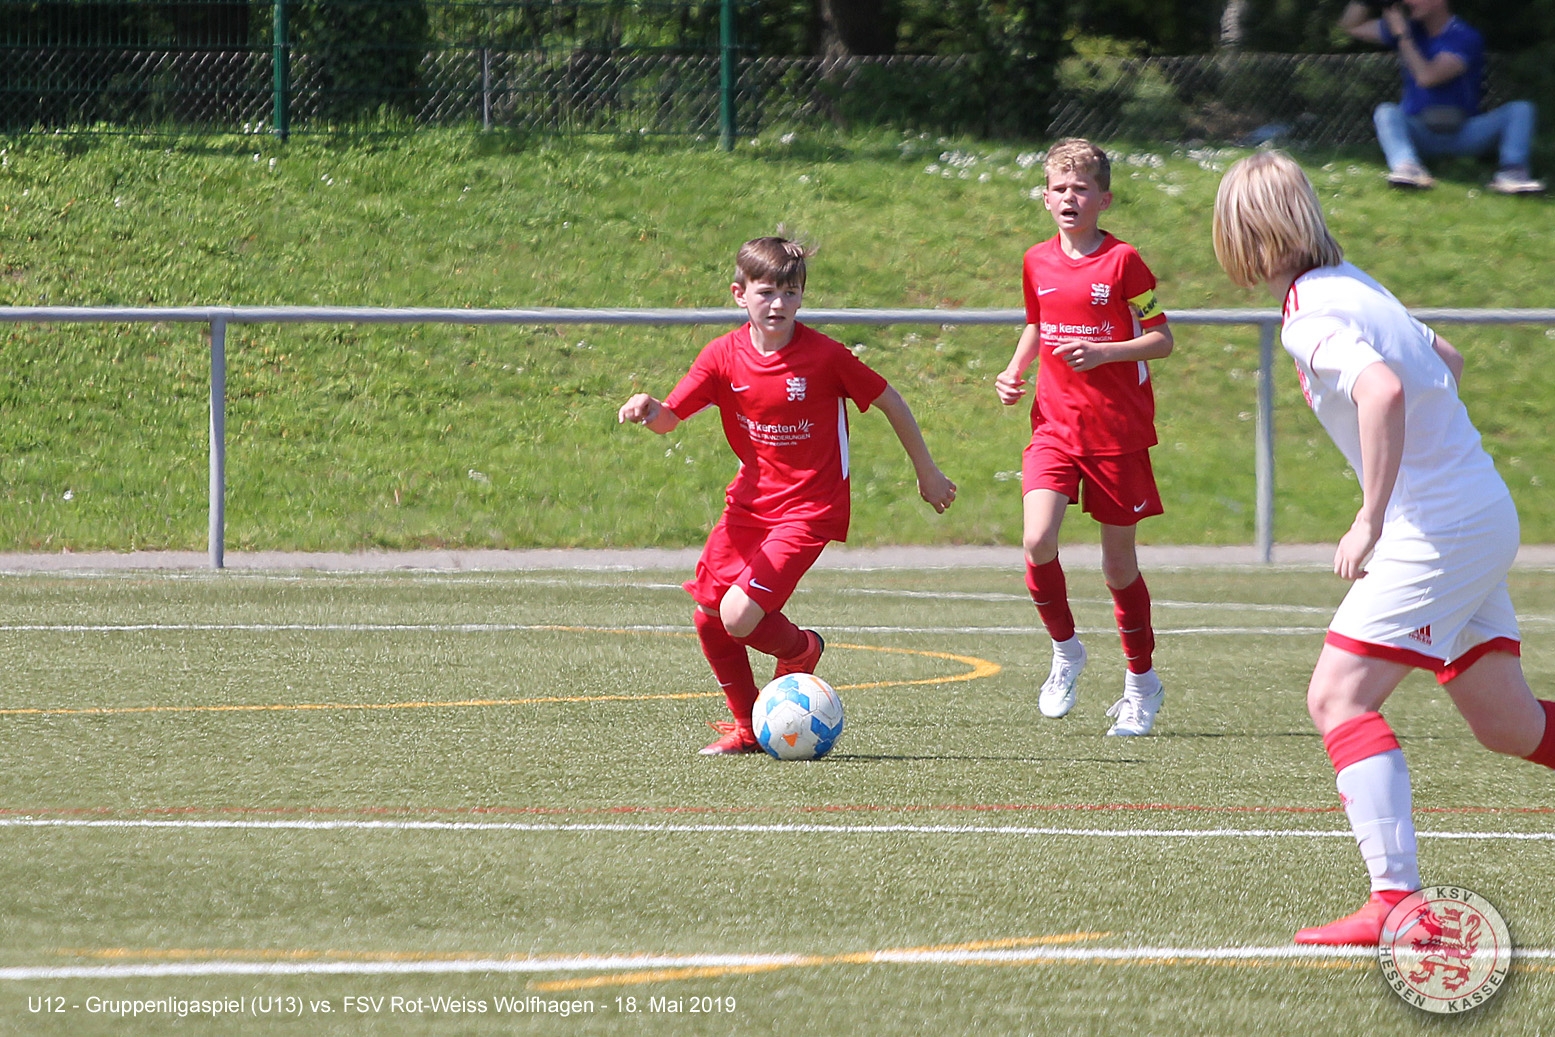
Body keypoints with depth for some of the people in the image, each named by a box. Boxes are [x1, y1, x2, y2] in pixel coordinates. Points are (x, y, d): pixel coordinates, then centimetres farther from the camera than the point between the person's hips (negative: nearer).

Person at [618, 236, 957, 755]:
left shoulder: (825, 356, -15)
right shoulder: (723, 356, -5)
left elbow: (889, 401, -2)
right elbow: (668, 419, -7)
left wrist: (927, 471, 8)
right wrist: (647, 409, -32)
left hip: (809, 509, -5)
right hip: (750, 502, 5)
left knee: (739, 618, -19)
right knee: (708, 619, 2)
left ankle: (801, 650, 16)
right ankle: (747, 727, 23)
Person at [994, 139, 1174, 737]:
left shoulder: (1122, 262, -8)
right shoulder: (1038, 262, 6)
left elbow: (1162, 339, -6)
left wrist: (1105, 352, -21)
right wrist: (1015, 371, 7)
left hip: (1117, 432, -3)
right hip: (1054, 425, 3)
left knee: (1119, 563, 5)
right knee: (1037, 542, -18)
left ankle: (1142, 683, 24)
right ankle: (1065, 650, 7)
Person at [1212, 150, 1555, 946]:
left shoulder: (1311, 320, -17)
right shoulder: (1353, 287, 12)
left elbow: (1383, 390, -36)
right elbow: (1445, 361, 28)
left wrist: (1370, 520, -31)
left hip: (1436, 528, -9)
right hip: (1483, 517, 9)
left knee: (1339, 697, -12)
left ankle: (1397, 898, -19)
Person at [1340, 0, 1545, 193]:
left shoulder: (1466, 37, -9)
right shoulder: (1410, 28, 8)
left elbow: (1428, 77, -22)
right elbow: (1351, 26, 14)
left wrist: (1402, 35, -14)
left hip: (1463, 134, -2)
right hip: (1419, 134, 2)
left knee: (1520, 110, -23)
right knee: (1386, 112, -29)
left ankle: (1511, 171, -47)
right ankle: (1407, 167, -57)